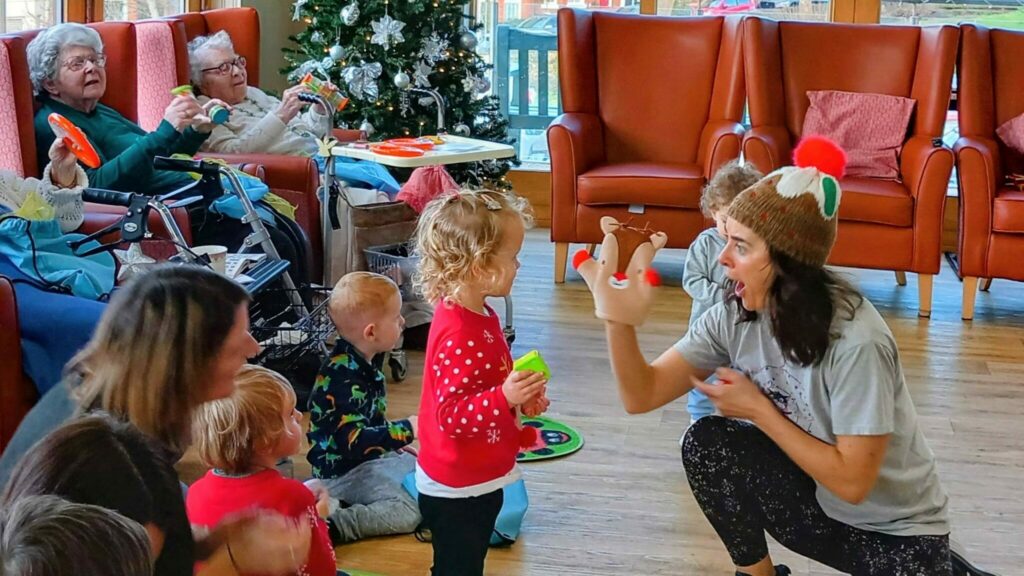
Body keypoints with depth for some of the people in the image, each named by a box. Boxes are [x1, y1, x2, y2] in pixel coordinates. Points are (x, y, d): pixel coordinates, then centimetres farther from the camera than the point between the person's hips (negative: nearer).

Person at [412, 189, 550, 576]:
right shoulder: (458, 335, -29)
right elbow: (451, 415, -30)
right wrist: (505, 398, -41)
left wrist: (520, 398, 6)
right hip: (456, 491, -10)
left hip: (479, 482, 10)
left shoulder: (479, 316, 5)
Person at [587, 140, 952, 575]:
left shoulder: (855, 342, -28)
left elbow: (851, 481, -25)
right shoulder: (735, 316, -10)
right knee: (707, 443, -15)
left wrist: (758, 409, -20)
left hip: (900, 534, -5)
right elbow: (641, 396, -12)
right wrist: (618, 317, -27)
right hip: (817, 503, 5)